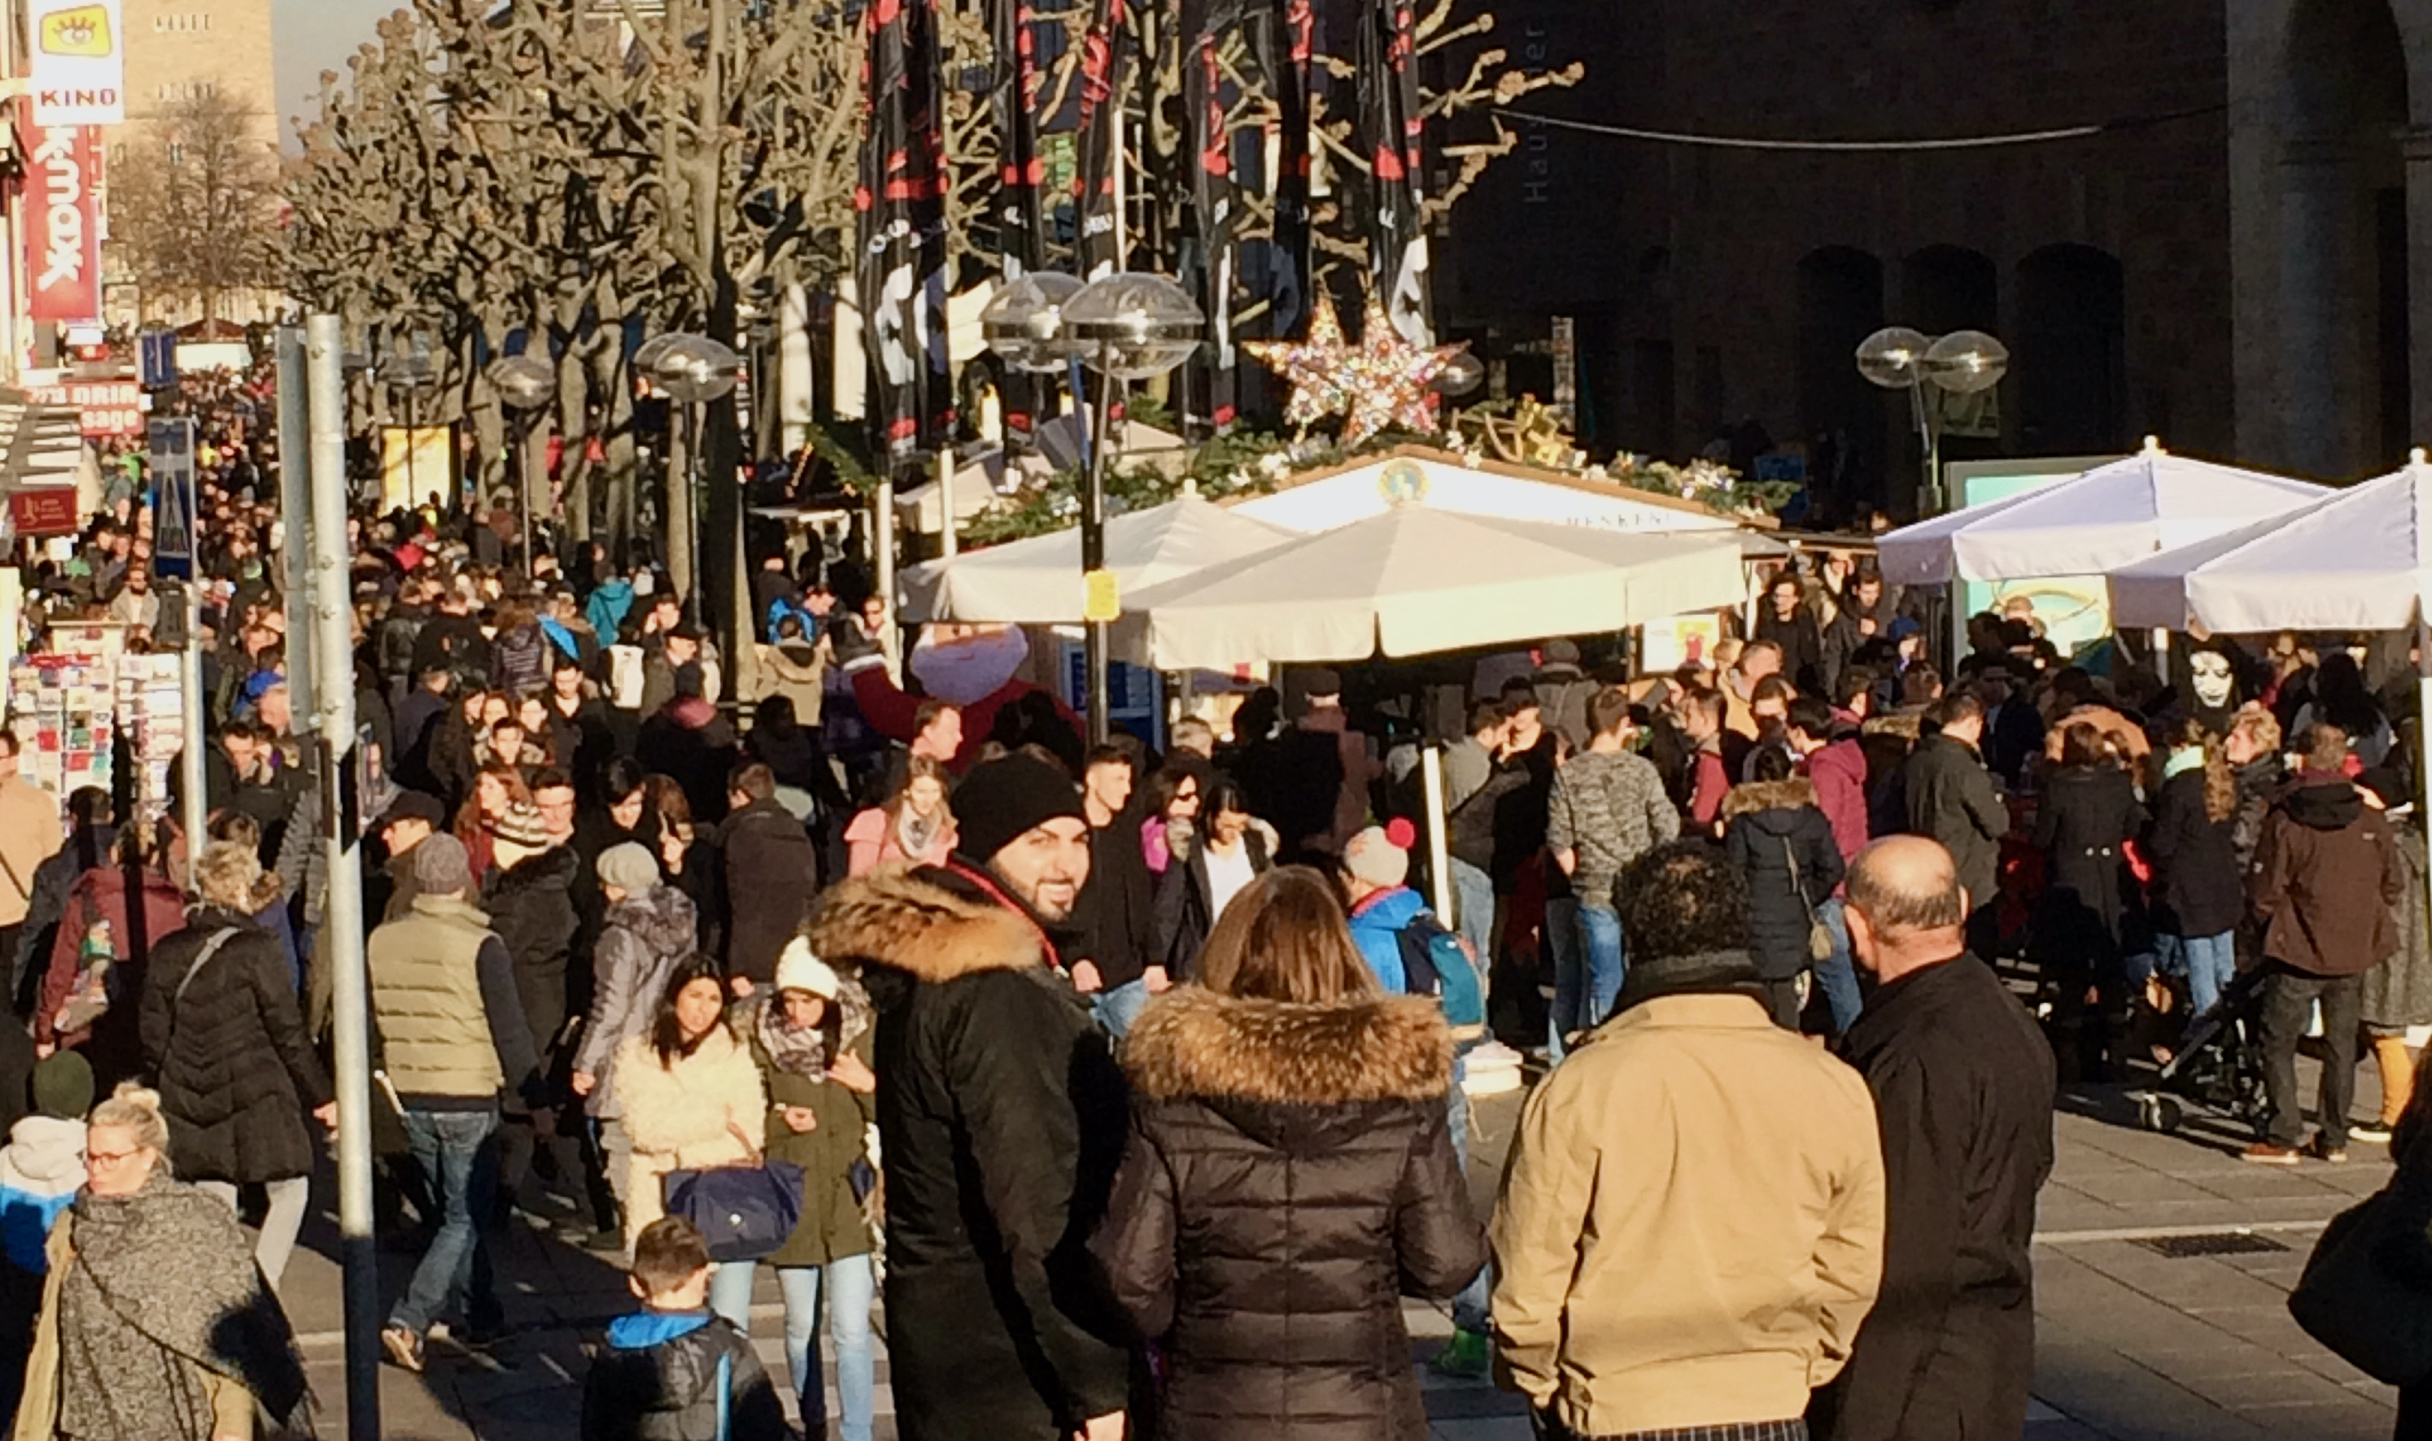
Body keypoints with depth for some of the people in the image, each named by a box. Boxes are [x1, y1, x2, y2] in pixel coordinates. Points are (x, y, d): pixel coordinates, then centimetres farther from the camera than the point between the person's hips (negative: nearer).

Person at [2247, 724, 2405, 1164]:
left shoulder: (2284, 822, -14)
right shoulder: (2371, 821, -4)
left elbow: (2263, 892, -10)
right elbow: (2393, 884, 5)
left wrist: (2270, 926, 11)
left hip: (2297, 951, -4)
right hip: (2354, 951, 4)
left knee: (2278, 1041, 5)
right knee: (2341, 1044, 14)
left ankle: (2282, 1137, -3)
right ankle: (2335, 1138, 16)